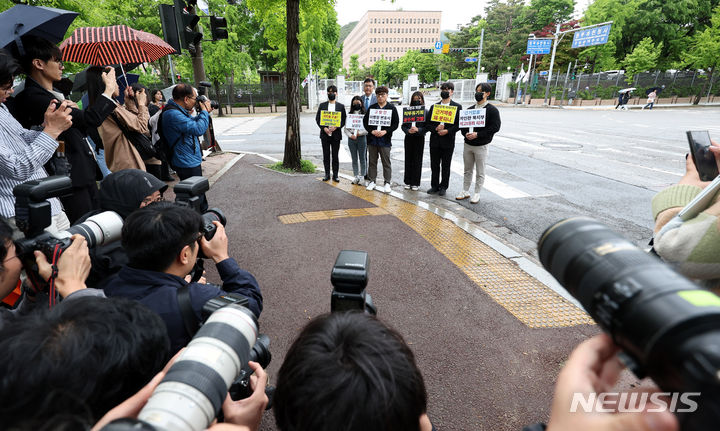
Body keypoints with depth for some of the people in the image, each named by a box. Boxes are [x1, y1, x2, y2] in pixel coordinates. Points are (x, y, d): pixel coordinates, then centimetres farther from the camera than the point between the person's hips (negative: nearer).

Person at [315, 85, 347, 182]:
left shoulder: (341, 106, 6)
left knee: (335, 156, 2)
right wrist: (324, 128, -10)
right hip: (325, 134, 1)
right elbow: (317, 118, 5)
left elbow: (344, 120, 2)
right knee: (326, 155, 5)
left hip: (336, 134, -1)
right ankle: (327, 174, 13)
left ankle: (335, 175, 10)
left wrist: (336, 127, -14)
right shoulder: (322, 105, 9)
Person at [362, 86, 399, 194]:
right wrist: (372, 131, -9)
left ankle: (387, 183, 9)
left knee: (386, 162, 1)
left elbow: (396, 123, -2)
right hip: (372, 139, 3)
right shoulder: (372, 107, 9)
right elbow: (365, 121, 7)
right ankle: (372, 181, 19)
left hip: (385, 139, -3)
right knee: (372, 161, 9)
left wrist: (385, 131, -15)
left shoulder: (392, 108, 1)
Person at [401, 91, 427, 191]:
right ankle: (408, 182, 16)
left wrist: (418, 130, -19)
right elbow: (403, 125, 5)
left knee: (417, 160, 2)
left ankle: (415, 183, 11)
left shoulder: (425, 112, 0)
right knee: (408, 159, 5)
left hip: (419, 138, -2)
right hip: (408, 138, 2)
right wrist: (408, 130, -13)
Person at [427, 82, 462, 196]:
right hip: (434, 140, 3)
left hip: (448, 141, -3)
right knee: (434, 165, 8)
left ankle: (443, 187, 15)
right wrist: (435, 129, -12)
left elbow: (459, 124, -3)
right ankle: (434, 186, 19)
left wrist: (447, 131, -16)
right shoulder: (434, 106, 11)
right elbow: (428, 124, 8)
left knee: (445, 166, 5)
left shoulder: (457, 107, 2)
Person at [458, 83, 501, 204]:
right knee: (467, 170, 13)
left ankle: (477, 194, 13)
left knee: (480, 172, 4)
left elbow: (495, 127, -11)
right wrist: (466, 133, -9)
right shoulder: (470, 109, 12)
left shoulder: (492, 110, -4)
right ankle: (465, 191, 24)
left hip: (481, 146, -5)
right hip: (467, 145, 5)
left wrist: (478, 134, -18)